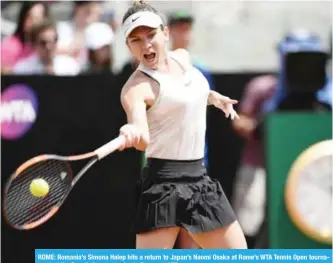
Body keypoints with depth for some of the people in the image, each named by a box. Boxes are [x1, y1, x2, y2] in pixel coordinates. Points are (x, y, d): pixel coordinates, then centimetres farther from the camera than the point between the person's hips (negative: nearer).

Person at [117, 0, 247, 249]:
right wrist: (133, 134, -55)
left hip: (199, 179, 7)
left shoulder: (182, 58, 7)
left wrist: (214, 97, 20)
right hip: (164, 183, -7)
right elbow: (144, 139, -36)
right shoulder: (136, 87, -16)